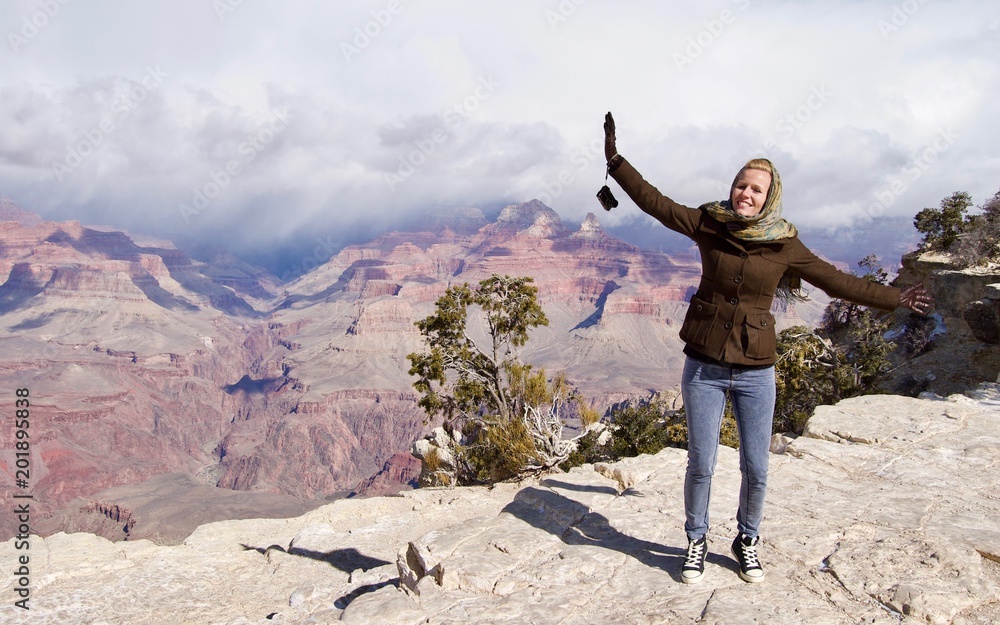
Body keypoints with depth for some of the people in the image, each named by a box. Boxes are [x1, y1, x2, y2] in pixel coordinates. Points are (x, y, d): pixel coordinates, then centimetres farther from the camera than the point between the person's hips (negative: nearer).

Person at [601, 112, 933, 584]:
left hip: (755, 372, 1)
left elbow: (836, 281, 7)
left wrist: (894, 299, 10)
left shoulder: (784, 246, -2)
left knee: (755, 468, 7)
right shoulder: (708, 224, -2)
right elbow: (654, 201, -1)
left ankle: (747, 540, 32)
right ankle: (696, 541, 26)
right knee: (700, 463, 5)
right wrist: (616, 161, -5)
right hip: (703, 367, 0)